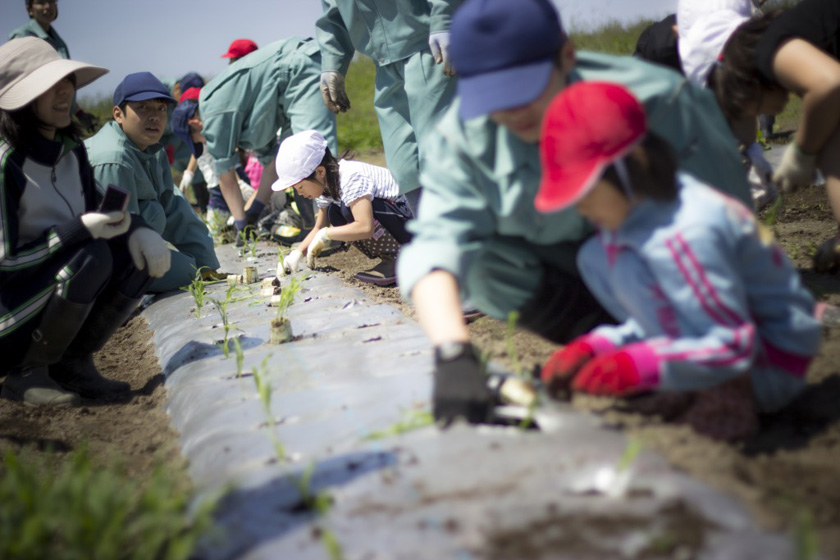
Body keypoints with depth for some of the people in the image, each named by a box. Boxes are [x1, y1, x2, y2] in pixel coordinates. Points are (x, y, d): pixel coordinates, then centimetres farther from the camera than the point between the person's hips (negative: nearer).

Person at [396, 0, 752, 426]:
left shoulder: (651, 100, -30)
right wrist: (453, 352, -52)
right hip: (564, 274, 2)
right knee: (482, 261, -26)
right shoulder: (462, 136, -24)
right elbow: (438, 240, -35)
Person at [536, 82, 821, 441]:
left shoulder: (684, 236, -32)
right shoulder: (645, 207, -2)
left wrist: (634, 369, -32)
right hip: (732, 328, 9)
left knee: (629, 268, -27)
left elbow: (732, 346, -30)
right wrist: (591, 347, -3)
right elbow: (658, 313, 8)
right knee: (595, 256, -1)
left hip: (775, 361, -9)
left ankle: (729, 393, -15)